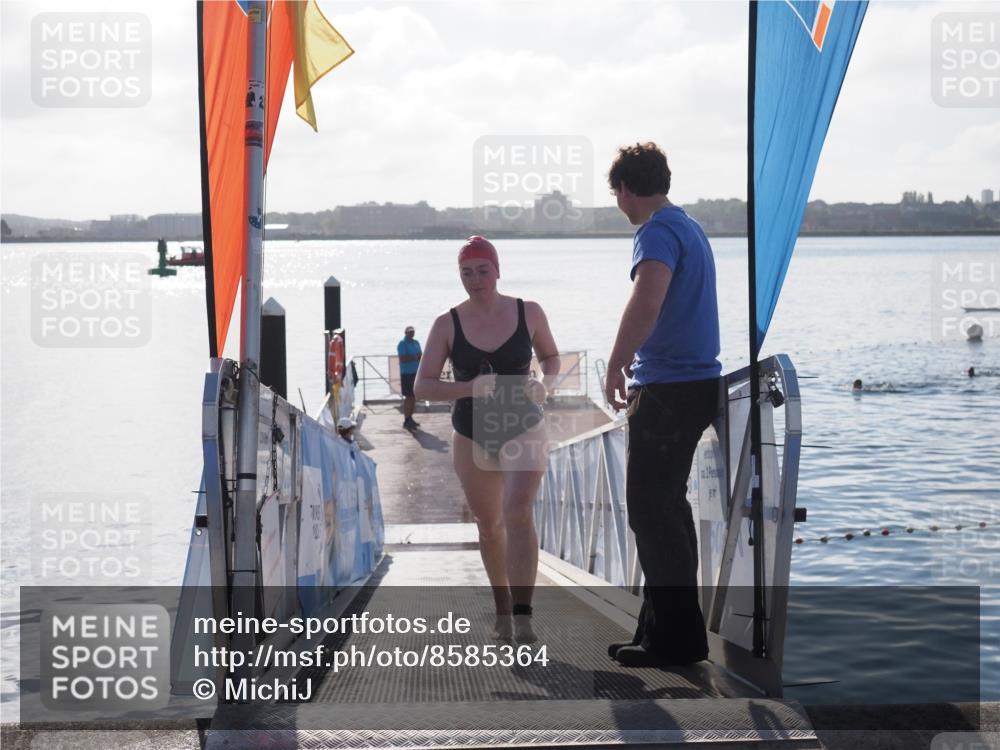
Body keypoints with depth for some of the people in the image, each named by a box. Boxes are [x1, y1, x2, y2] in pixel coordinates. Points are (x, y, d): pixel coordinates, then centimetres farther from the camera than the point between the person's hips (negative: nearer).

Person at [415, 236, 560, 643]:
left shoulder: (529, 313, -4)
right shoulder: (447, 325, -6)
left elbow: (551, 357, 13)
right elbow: (423, 386, -9)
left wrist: (544, 383, -10)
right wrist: (468, 388, -26)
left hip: (523, 430, -2)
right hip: (472, 436, 2)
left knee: (518, 515, -21)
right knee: (489, 526, 14)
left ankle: (523, 616, -23)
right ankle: (503, 610, 33)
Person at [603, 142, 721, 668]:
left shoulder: (658, 232, -13)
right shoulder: (689, 228, 19)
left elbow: (646, 303, -31)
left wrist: (615, 367, -26)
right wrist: (636, 363, 38)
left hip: (669, 389, -10)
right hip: (695, 382, 10)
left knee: (651, 511, -5)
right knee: (665, 507, 15)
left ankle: (675, 638, -3)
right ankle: (663, 629, 21)